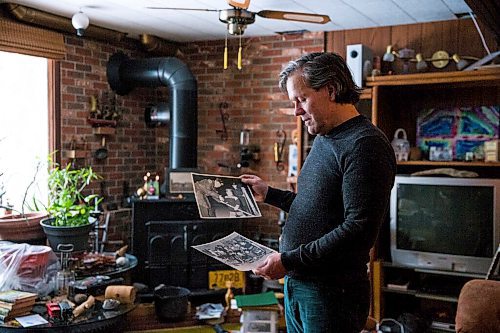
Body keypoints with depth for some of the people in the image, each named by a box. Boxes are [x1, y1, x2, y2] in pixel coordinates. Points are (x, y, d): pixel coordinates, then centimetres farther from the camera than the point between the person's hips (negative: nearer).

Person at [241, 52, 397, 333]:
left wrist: (289, 260, -21)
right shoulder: (323, 139, 14)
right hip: (297, 286, 9)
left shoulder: (365, 145, -17)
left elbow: (359, 229, -24)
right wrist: (269, 194, 16)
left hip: (331, 293, -9)